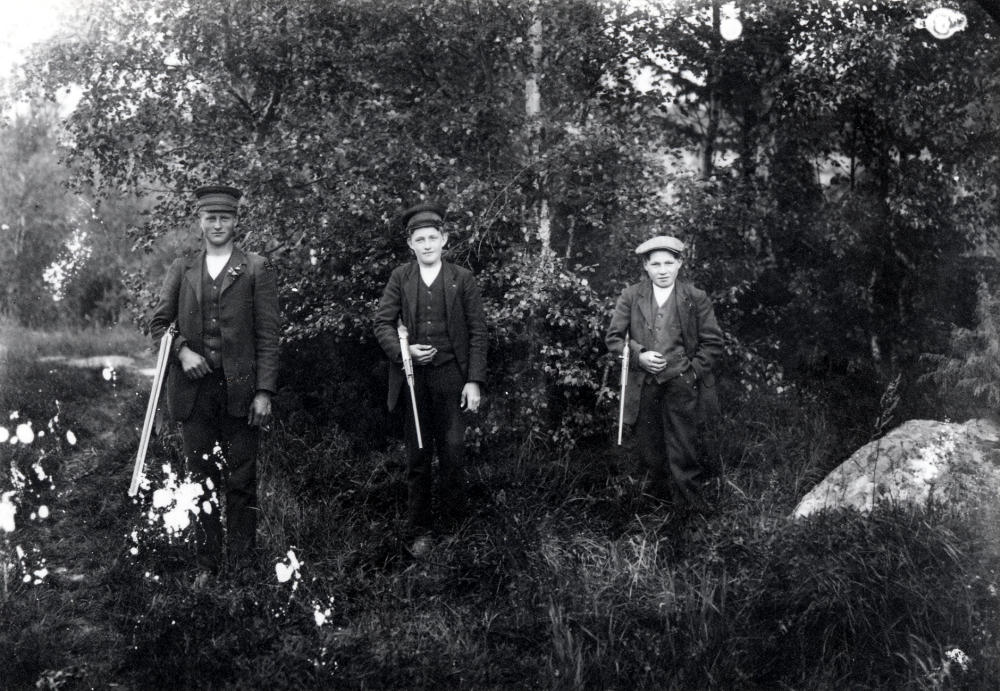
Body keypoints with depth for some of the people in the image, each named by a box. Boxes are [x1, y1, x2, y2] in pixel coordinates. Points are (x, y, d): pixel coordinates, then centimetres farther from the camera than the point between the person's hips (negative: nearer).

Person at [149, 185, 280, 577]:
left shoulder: (256, 269, 4)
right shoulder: (182, 270, 12)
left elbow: (267, 335, -1)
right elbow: (159, 323, 14)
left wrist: (264, 392, -8)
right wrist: (181, 350, -7)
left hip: (239, 389, -3)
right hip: (193, 388, 3)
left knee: (241, 482, 2)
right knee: (201, 482, 7)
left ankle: (242, 566, 10)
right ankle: (208, 566, 16)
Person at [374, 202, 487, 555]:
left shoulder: (462, 279, 3)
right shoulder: (400, 278, 6)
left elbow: (477, 332, 2)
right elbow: (382, 323, 6)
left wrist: (474, 380, -4)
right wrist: (403, 350, -13)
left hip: (450, 377, -1)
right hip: (412, 377, 1)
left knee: (452, 452, -4)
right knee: (417, 458, 7)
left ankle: (456, 523, 13)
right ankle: (421, 530, 17)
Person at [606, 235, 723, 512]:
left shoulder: (696, 298, 2)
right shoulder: (630, 297, 6)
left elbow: (712, 342, 6)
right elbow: (613, 338, 6)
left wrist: (691, 371, -4)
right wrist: (638, 355, -10)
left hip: (681, 383, -2)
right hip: (643, 385, 2)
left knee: (683, 452, -2)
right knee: (650, 453, 10)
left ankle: (690, 508, 11)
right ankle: (660, 491, 31)